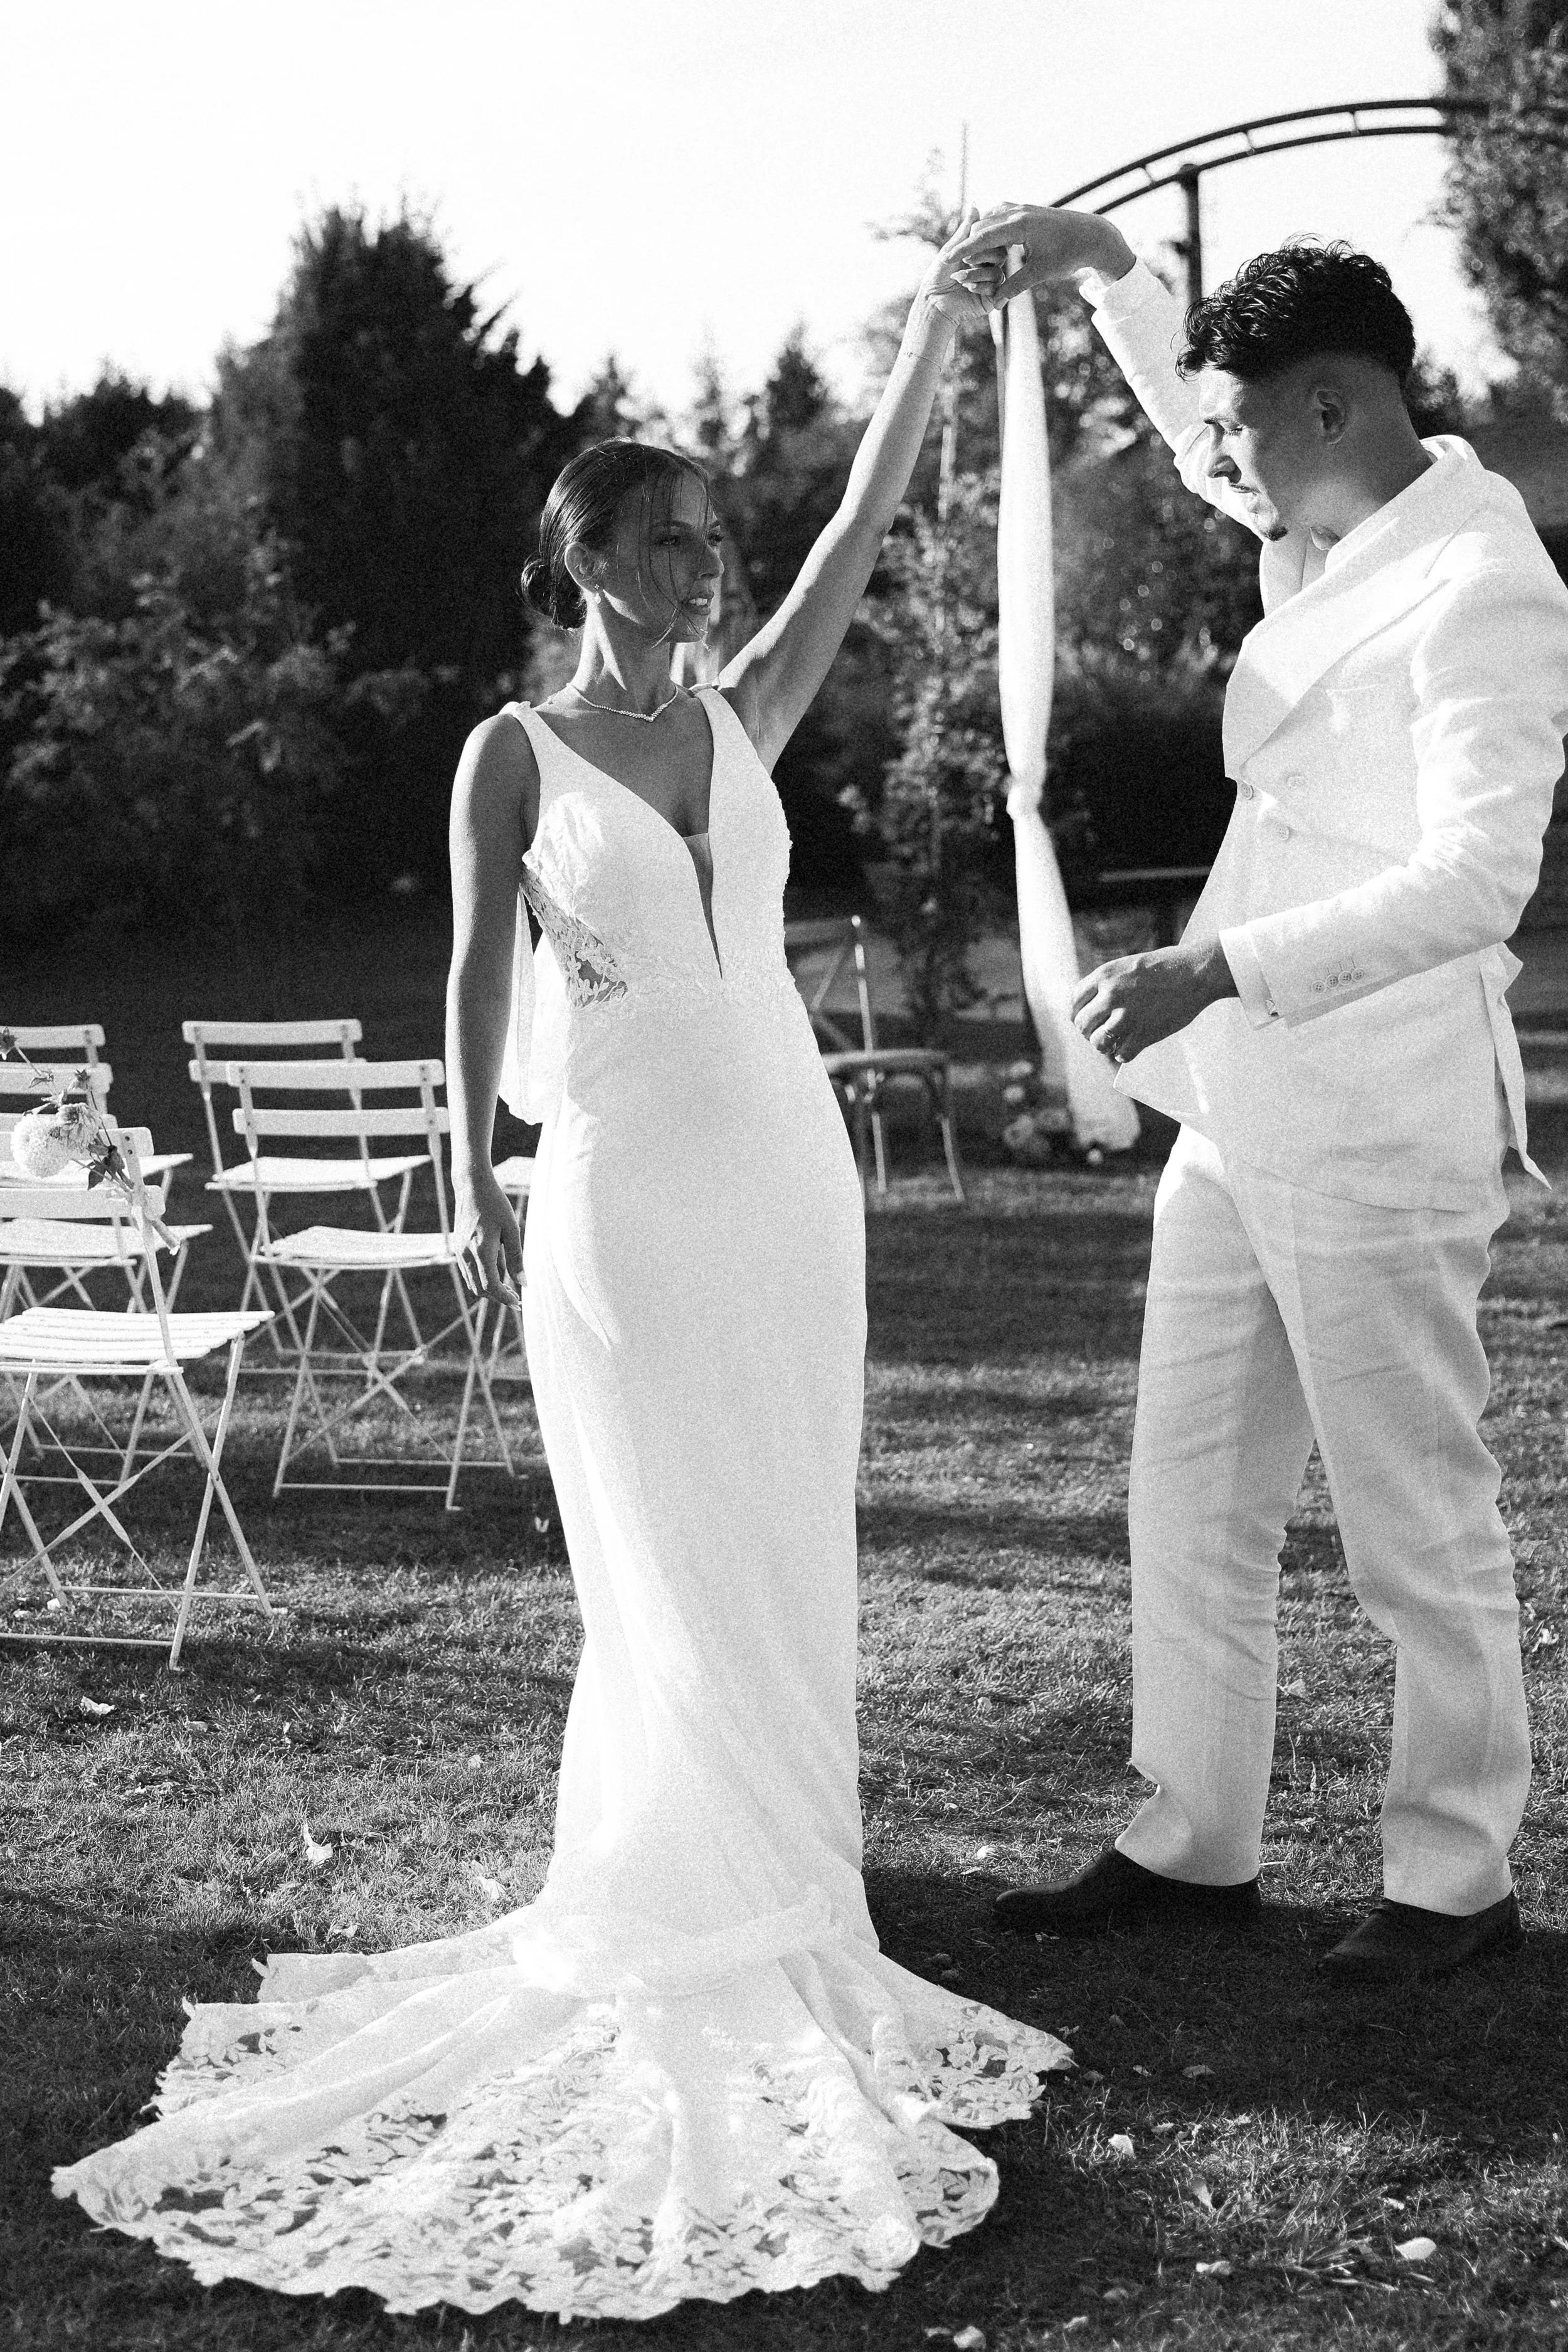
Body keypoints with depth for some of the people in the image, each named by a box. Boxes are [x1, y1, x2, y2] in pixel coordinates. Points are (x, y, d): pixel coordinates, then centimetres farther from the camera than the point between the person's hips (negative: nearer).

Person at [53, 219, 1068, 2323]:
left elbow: (863, 534, 3)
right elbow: (481, 973, 0)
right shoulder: (515, 757, -1)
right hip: (626, 1185, -4)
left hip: (789, 1165, 5)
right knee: (681, 1582, -2)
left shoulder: (743, 722, 9)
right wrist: (472, 1177, -5)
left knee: (786, 1565, 9)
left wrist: (933, 341, -3)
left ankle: (768, 1893, 22)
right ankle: (684, 1955, 9)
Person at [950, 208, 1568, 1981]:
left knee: (1417, 1518, 4)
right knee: (1190, 1496, 14)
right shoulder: (1329, 541, 10)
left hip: (1372, 1127, -9)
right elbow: (1198, 402, 31)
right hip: (1239, 1107, 9)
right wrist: (1098, 266, 17)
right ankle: (1190, 1844, 25)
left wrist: (1218, 970, -30)